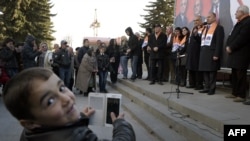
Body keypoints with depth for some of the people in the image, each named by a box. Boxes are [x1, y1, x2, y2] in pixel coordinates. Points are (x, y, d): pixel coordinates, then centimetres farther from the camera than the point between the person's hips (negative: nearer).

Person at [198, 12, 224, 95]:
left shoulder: (218, 28, -4)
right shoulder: (206, 28, 21)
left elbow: (219, 42, -12)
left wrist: (216, 54, -19)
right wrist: (201, 52, 13)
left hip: (212, 53, -7)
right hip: (204, 52, 8)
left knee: (212, 71, -3)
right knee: (205, 71, 9)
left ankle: (212, 89, 4)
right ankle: (207, 87, 17)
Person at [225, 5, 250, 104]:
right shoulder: (239, 22, 19)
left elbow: (242, 38, -22)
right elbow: (232, 36, 17)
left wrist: (231, 48, -16)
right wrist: (228, 46, 2)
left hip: (242, 54, -10)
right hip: (235, 53, 10)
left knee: (241, 75, -6)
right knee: (234, 75, 14)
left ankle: (241, 95, 0)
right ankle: (235, 93, 23)